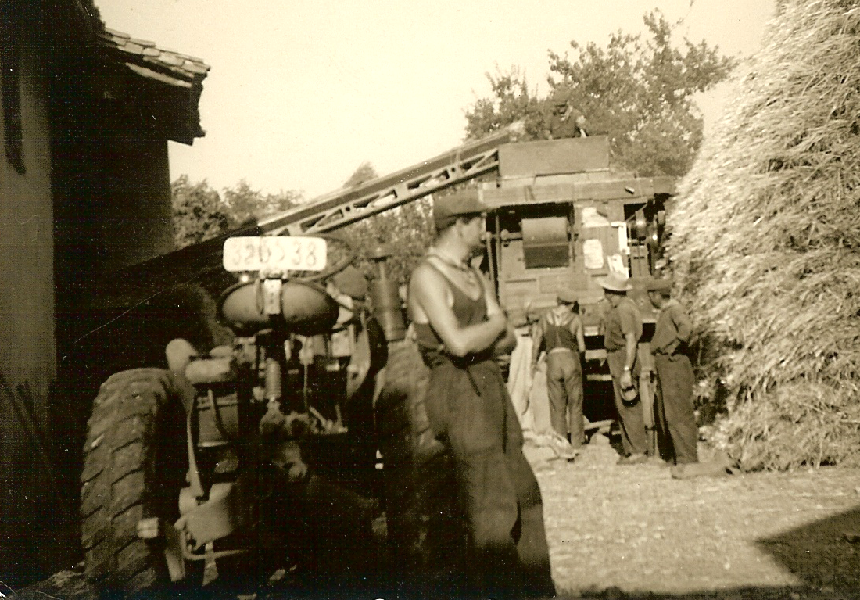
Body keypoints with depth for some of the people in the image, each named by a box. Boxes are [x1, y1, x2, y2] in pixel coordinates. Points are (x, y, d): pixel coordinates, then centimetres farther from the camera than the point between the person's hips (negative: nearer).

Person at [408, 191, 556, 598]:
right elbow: (458, 343, -22)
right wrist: (495, 324, -3)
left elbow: (509, 341, 10)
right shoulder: (427, 276, -10)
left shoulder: (478, 279, 17)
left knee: (523, 493, 15)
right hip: (458, 393, -9)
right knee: (493, 506, -10)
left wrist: (478, 339, -11)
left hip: (491, 389, 9)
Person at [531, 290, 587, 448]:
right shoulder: (575, 319, 1)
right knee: (575, 403, 9)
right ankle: (577, 443, 9)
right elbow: (582, 347, 1)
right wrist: (580, 360, 22)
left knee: (557, 406, 8)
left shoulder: (545, 318, 7)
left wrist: (534, 362, 22)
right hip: (571, 358, -1)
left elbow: (536, 343, 9)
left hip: (552, 360, 1)